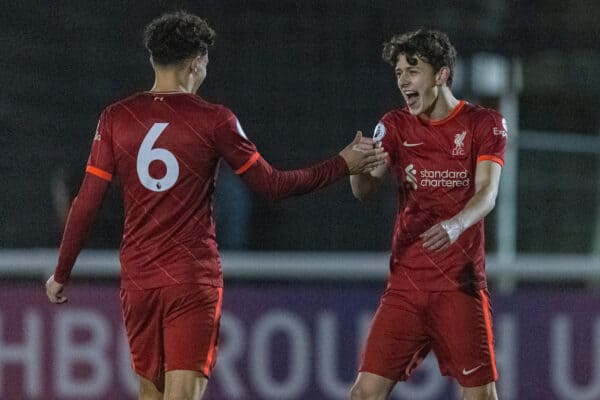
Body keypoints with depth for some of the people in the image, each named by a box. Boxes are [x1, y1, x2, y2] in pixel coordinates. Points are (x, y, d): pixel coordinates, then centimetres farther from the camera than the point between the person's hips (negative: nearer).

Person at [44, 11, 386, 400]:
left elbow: (86, 204, 2)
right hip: (194, 278, -4)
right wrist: (342, 165, 12)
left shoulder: (116, 118, 2)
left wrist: (61, 274, 13)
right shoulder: (213, 120, -6)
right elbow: (272, 185, 1)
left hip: (137, 277, 4)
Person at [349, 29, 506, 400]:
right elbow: (364, 190, -4)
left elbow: (487, 192, -13)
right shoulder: (396, 126, 7)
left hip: (461, 283, -2)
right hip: (406, 283, 2)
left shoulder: (484, 123, 0)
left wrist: (456, 224, -34)